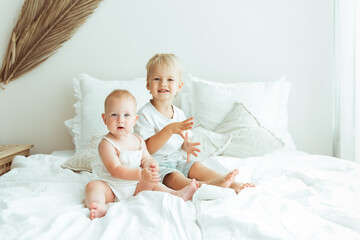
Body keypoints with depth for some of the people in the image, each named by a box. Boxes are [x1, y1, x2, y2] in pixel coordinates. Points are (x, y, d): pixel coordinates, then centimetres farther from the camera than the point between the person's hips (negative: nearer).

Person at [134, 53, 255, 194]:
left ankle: (232, 185, -21)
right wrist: (170, 129, -32)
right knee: (175, 177, -31)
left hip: (177, 162, 7)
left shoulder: (179, 114, 7)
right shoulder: (145, 114, -15)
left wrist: (187, 145, -10)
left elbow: (184, 139, 17)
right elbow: (147, 149, -22)